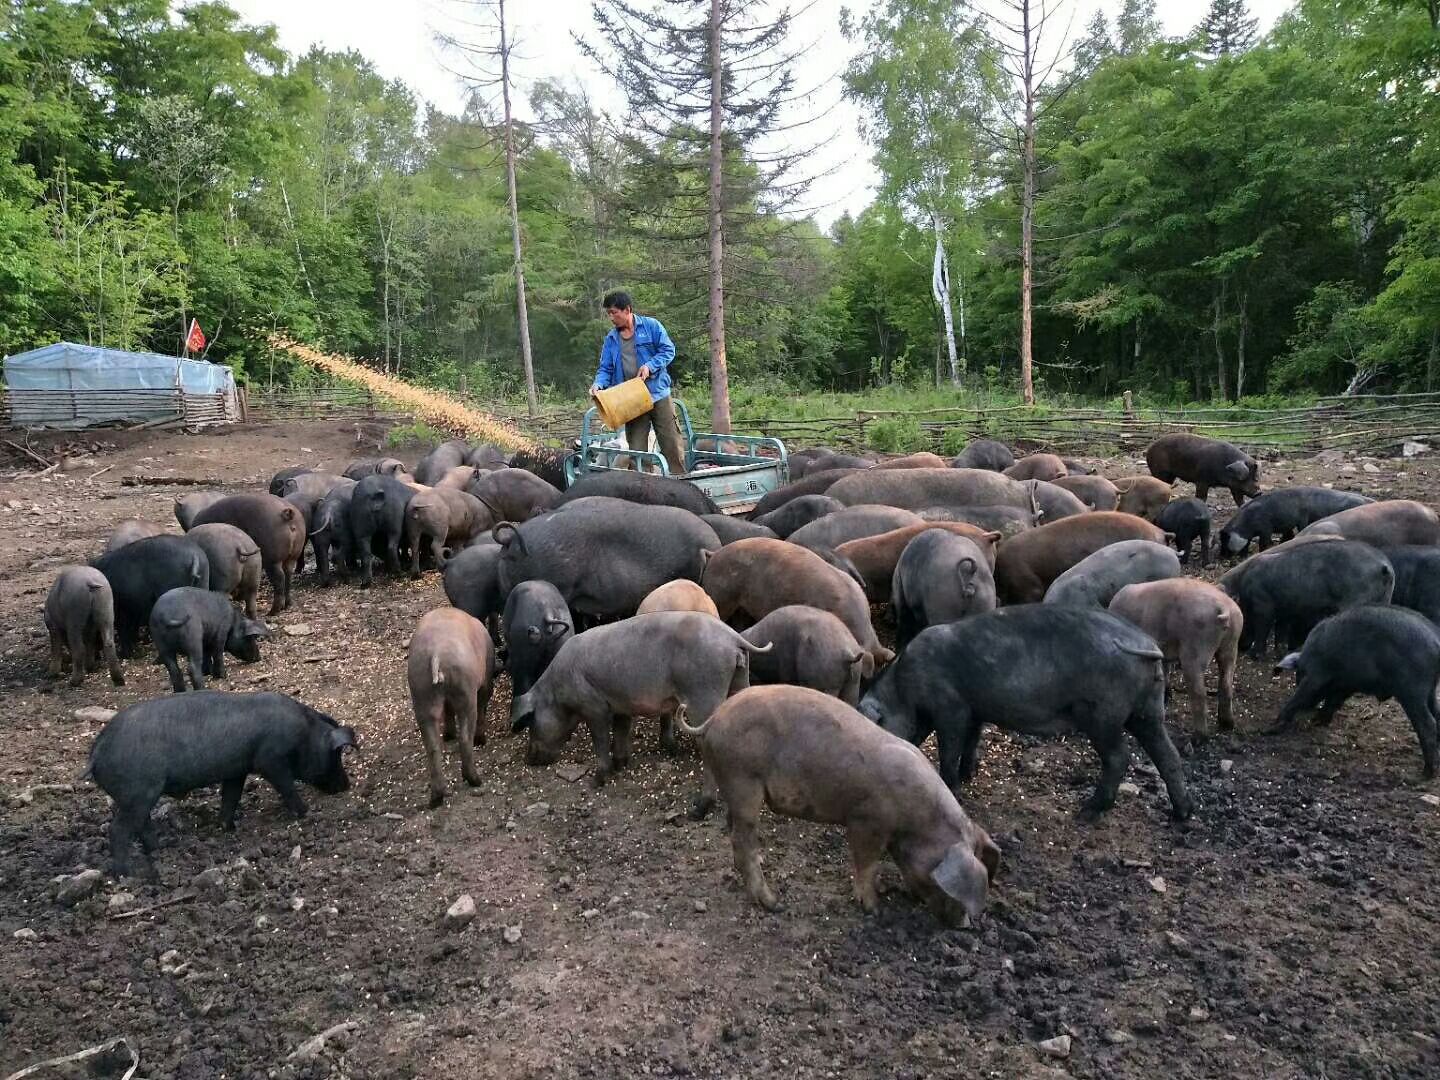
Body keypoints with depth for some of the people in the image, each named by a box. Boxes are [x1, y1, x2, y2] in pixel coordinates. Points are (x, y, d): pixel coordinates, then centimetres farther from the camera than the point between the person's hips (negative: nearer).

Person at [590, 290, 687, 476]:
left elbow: (668, 350, -2)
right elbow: (605, 369, 8)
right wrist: (598, 384, -13)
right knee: (636, 449, 3)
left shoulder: (651, 326, 0)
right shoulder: (610, 339, 9)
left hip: (658, 395, -3)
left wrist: (650, 366, -17)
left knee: (672, 444, -1)